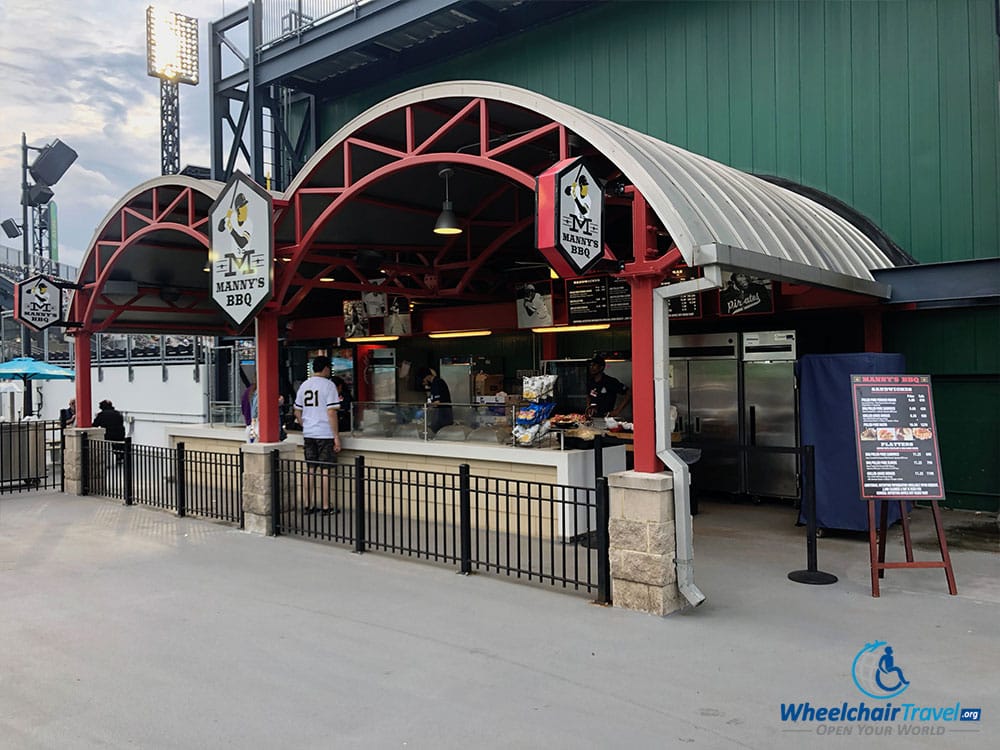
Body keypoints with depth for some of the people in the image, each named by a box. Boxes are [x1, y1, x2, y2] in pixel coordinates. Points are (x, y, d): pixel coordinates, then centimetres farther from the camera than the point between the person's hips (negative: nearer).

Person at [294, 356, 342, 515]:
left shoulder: (304, 385, 9)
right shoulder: (328, 385, -10)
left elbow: (297, 412, 13)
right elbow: (331, 412, -14)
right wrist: (336, 437, -11)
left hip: (308, 434, 6)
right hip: (325, 434, -6)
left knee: (311, 470, 12)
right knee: (324, 470, 0)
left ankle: (308, 505, 16)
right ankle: (325, 507, 4)